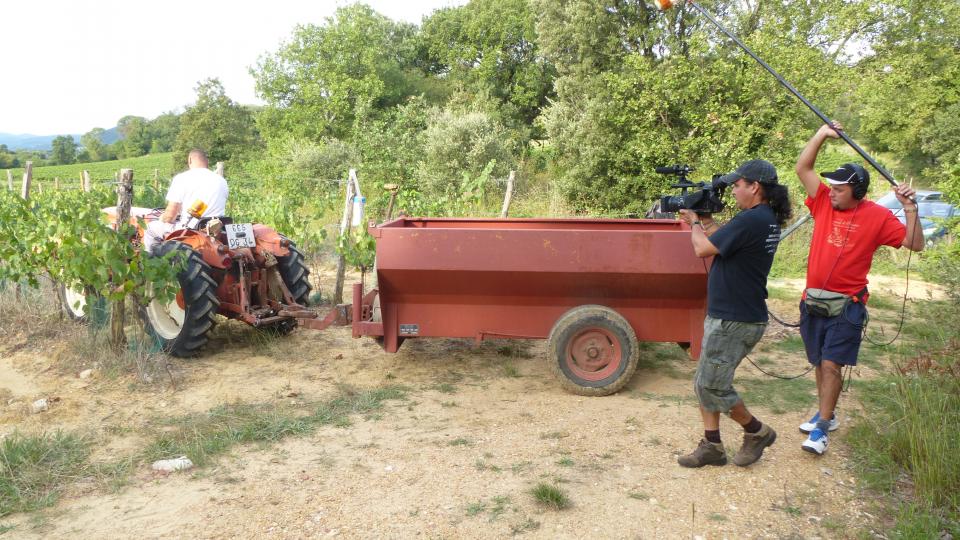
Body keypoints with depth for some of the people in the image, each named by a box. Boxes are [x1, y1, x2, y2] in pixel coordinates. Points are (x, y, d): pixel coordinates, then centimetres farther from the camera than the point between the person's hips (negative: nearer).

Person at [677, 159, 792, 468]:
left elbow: (703, 249, -19)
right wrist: (705, 222, 10)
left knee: (713, 386, 1)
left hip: (735, 321, -10)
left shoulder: (751, 220, -22)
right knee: (705, 384, 13)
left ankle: (757, 432, 20)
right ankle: (711, 446, 20)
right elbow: (727, 241, 18)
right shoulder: (768, 220, 10)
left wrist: (695, 223, -1)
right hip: (727, 316, 10)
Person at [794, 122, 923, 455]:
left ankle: (821, 429, -3)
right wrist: (822, 133, -3)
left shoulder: (878, 217, -6)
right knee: (820, 363, 15)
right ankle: (826, 414, 31)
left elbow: (914, 245, -7)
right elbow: (803, 168, 2)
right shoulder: (824, 203, 2)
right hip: (814, 302, 5)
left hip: (846, 307, -4)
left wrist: (910, 209, -18)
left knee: (831, 365, -8)